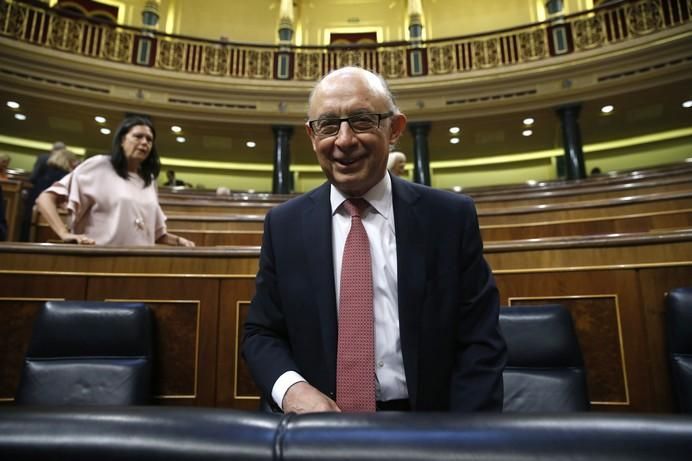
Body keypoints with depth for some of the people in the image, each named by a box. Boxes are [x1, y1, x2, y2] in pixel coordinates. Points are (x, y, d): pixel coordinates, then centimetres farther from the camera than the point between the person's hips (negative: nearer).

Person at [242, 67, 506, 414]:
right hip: (319, 414, 1)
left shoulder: (451, 216, -10)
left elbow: (480, 343, -9)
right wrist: (290, 387, -21)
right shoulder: (284, 225, -6)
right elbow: (261, 333, -1)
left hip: (424, 427, 0)